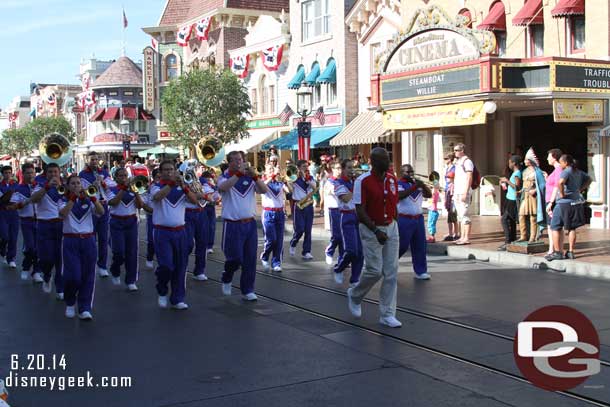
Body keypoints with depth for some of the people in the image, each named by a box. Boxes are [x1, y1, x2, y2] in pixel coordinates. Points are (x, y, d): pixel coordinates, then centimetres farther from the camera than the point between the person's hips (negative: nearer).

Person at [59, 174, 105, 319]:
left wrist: (93, 197, -23)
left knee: (87, 276, -1)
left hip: (88, 240, 2)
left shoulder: (88, 201, 8)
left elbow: (101, 212, -9)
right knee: (73, 276, -8)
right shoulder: (64, 201, 4)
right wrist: (73, 198, -25)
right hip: (71, 241, -2)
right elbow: (63, 214, -18)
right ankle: (70, 303, 18)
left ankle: (85, 308, 6)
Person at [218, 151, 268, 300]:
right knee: (235, 258, -3)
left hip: (250, 224, 3)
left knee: (250, 259, 4)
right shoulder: (225, 177, -2)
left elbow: (264, 190, -7)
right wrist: (239, 173, -30)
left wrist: (254, 176, -21)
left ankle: (247, 290, 15)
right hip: (232, 225, -3)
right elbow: (223, 187, -25)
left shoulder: (249, 178, 5)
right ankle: (226, 279, 27)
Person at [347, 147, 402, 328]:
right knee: (375, 270, -7)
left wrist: (393, 224, 15)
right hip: (371, 230, -6)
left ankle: (387, 314, 10)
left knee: (391, 272, 3)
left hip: (391, 228, 6)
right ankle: (354, 295, 24)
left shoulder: (392, 179, 5)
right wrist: (376, 231, -23)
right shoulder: (363, 181, -13)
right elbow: (360, 211, -16)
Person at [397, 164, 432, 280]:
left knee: (420, 246, 5)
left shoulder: (417, 184, 14)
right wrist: (414, 187, -28)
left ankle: (420, 271, 11)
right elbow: (400, 195, -23)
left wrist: (423, 185, -11)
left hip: (418, 219, 6)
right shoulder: (398, 184, -5)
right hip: (404, 220, -6)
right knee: (402, 246, -1)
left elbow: (429, 195, 6)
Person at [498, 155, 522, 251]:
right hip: (510, 200, 10)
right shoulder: (516, 173, 15)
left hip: (512, 201, -10)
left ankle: (507, 242, -15)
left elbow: (517, 187, -23)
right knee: (511, 221, 11)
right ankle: (513, 240, 14)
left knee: (504, 220, -12)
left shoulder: (517, 173, -14)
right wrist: (505, 182, 18)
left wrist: (507, 181, -18)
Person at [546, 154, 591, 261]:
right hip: (576, 202, 8)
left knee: (555, 228, 1)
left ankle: (557, 252, -1)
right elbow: (588, 179, 28)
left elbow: (561, 182, -34)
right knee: (572, 228, 13)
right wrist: (581, 189, 19)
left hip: (565, 203, -8)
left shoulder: (566, 171, -15)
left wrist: (562, 194, -20)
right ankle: (570, 252, 13)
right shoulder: (579, 172, 11)